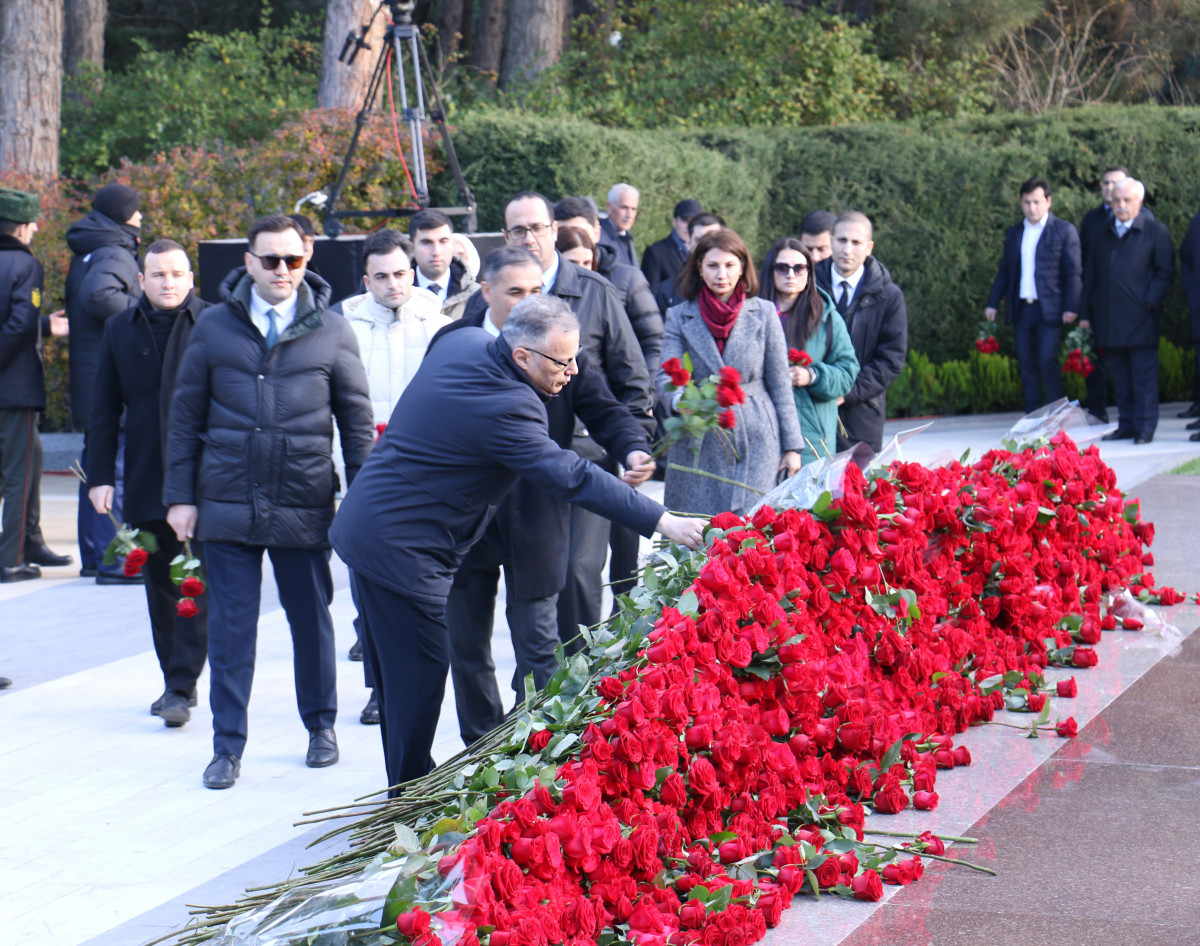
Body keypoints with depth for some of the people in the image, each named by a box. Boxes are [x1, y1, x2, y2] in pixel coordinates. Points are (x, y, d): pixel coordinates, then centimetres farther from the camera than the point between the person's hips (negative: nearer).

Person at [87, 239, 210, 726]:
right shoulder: (120, 329, 10)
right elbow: (105, 410, 12)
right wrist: (100, 475, 6)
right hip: (145, 481, 4)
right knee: (160, 584, 10)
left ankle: (181, 687, -5)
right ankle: (177, 681, 21)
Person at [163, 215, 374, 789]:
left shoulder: (331, 332, 2)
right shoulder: (214, 328, 4)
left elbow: (357, 420, 7)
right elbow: (186, 417, 7)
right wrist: (180, 496, 3)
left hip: (303, 507, 0)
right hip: (227, 502, 0)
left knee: (311, 620, 11)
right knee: (230, 626, 3)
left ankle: (321, 726, 29)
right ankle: (227, 746, 11)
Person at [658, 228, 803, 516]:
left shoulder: (763, 313, 6)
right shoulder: (679, 317, 5)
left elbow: (780, 383, 9)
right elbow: (666, 376, -7)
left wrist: (791, 446, 7)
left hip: (756, 441, 0)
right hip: (699, 446, 1)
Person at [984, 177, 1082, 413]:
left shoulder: (1064, 231, -1)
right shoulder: (1014, 233, 14)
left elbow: (1074, 272, -3)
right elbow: (1004, 270, 20)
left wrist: (1071, 307, -11)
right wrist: (993, 303, 14)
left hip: (1049, 310, -5)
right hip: (1021, 309, 5)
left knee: (1048, 361, -11)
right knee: (1026, 365, 5)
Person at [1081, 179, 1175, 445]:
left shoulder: (1156, 232, 3)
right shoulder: (1102, 235, 18)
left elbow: (1165, 273, 0)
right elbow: (1090, 277, 20)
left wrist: (1150, 301, -11)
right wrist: (1085, 313, 14)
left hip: (1140, 320, -5)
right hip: (1109, 321, 5)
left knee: (1144, 376, -4)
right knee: (1121, 379, 8)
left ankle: (1145, 428, 0)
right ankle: (1126, 425, 13)